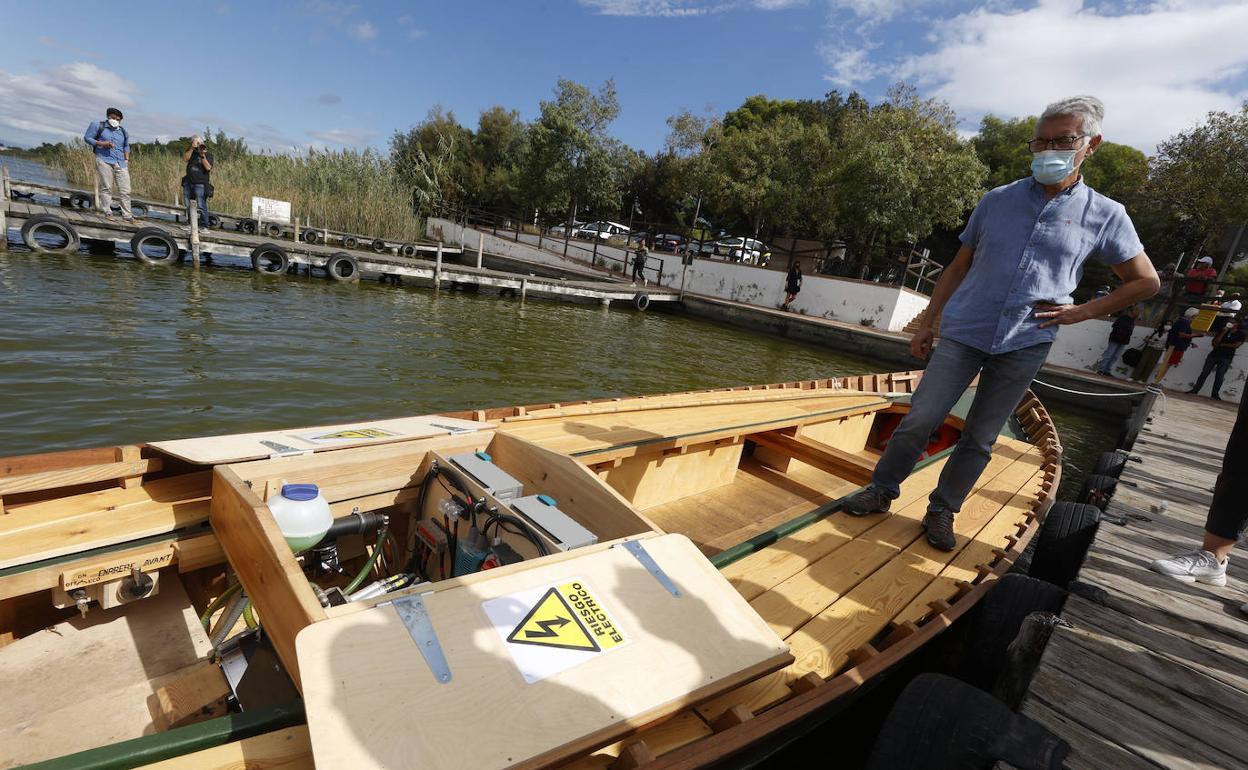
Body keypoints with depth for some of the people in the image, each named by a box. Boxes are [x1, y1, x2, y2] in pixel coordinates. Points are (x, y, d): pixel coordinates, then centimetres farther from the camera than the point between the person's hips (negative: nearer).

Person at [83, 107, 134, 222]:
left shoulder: (123, 132, 18)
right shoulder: (99, 126, 8)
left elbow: (126, 146, 29)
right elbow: (87, 137, 8)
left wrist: (126, 159, 16)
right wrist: (102, 144, -8)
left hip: (120, 163, 3)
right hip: (104, 160, -3)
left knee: (125, 190, -2)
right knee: (106, 187, -7)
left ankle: (127, 215, 1)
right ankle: (107, 212, -3)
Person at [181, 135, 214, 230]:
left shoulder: (208, 154, 0)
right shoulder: (190, 151, 13)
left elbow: (208, 168, -13)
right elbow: (184, 159, -5)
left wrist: (202, 155, -20)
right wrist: (192, 149, -10)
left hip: (200, 184, -5)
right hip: (188, 183, 6)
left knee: (201, 206, -10)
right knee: (188, 206, 10)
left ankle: (204, 226, -6)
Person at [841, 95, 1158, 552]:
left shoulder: (1105, 215, 3)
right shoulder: (997, 201, 6)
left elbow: (1146, 281, 13)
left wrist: (1083, 311, -1)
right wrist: (927, 323, 6)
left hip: (1025, 346, 0)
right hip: (963, 333, 0)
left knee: (980, 439, 6)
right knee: (919, 419, -6)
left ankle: (942, 511, 21)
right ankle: (882, 490, 12)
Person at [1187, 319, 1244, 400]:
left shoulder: (1241, 334, 6)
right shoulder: (1222, 331, 11)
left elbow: (1236, 345, -5)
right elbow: (1215, 343, -2)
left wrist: (1223, 345, 2)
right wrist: (1224, 332, -7)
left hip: (1226, 358, -2)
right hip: (1214, 355, 2)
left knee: (1219, 376, -7)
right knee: (1204, 373, -2)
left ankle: (1215, 394, -3)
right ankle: (1195, 390, -1)